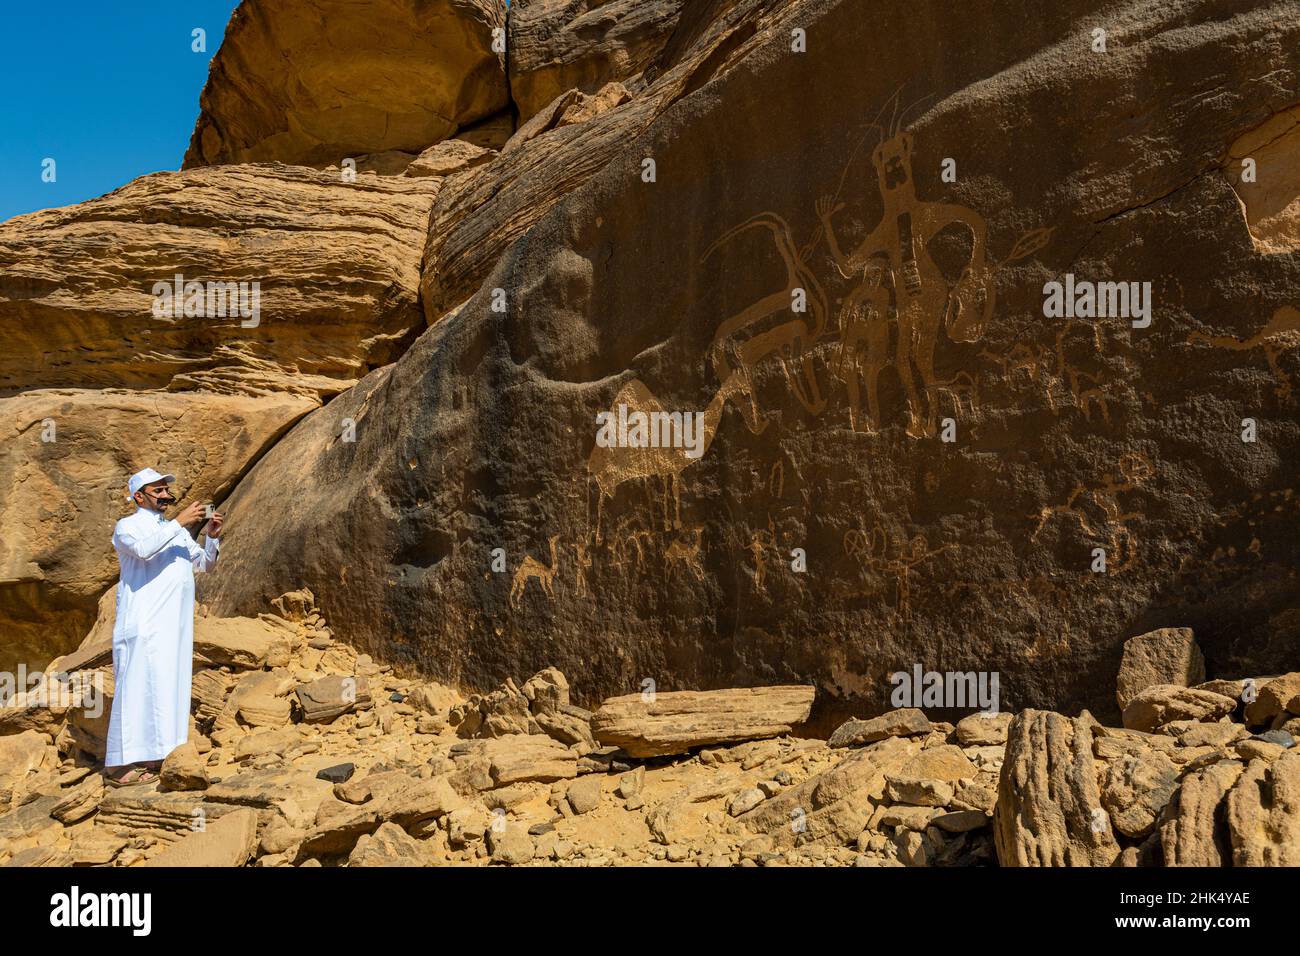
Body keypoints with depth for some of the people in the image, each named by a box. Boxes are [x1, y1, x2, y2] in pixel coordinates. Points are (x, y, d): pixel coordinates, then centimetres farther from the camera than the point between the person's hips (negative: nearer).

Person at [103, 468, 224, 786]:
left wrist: (212, 537, 4)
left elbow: (203, 563, 21)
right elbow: (143, 549, -21)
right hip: (143, 625, -7)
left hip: (175, 625, 7)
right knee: (137, 688, -9)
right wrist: (179, 522, -19)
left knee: (168, 689, 6)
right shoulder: (127, 526, 1)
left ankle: (155, 757, 12)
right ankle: (121, 765, -5)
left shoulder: (176, 530, 21)